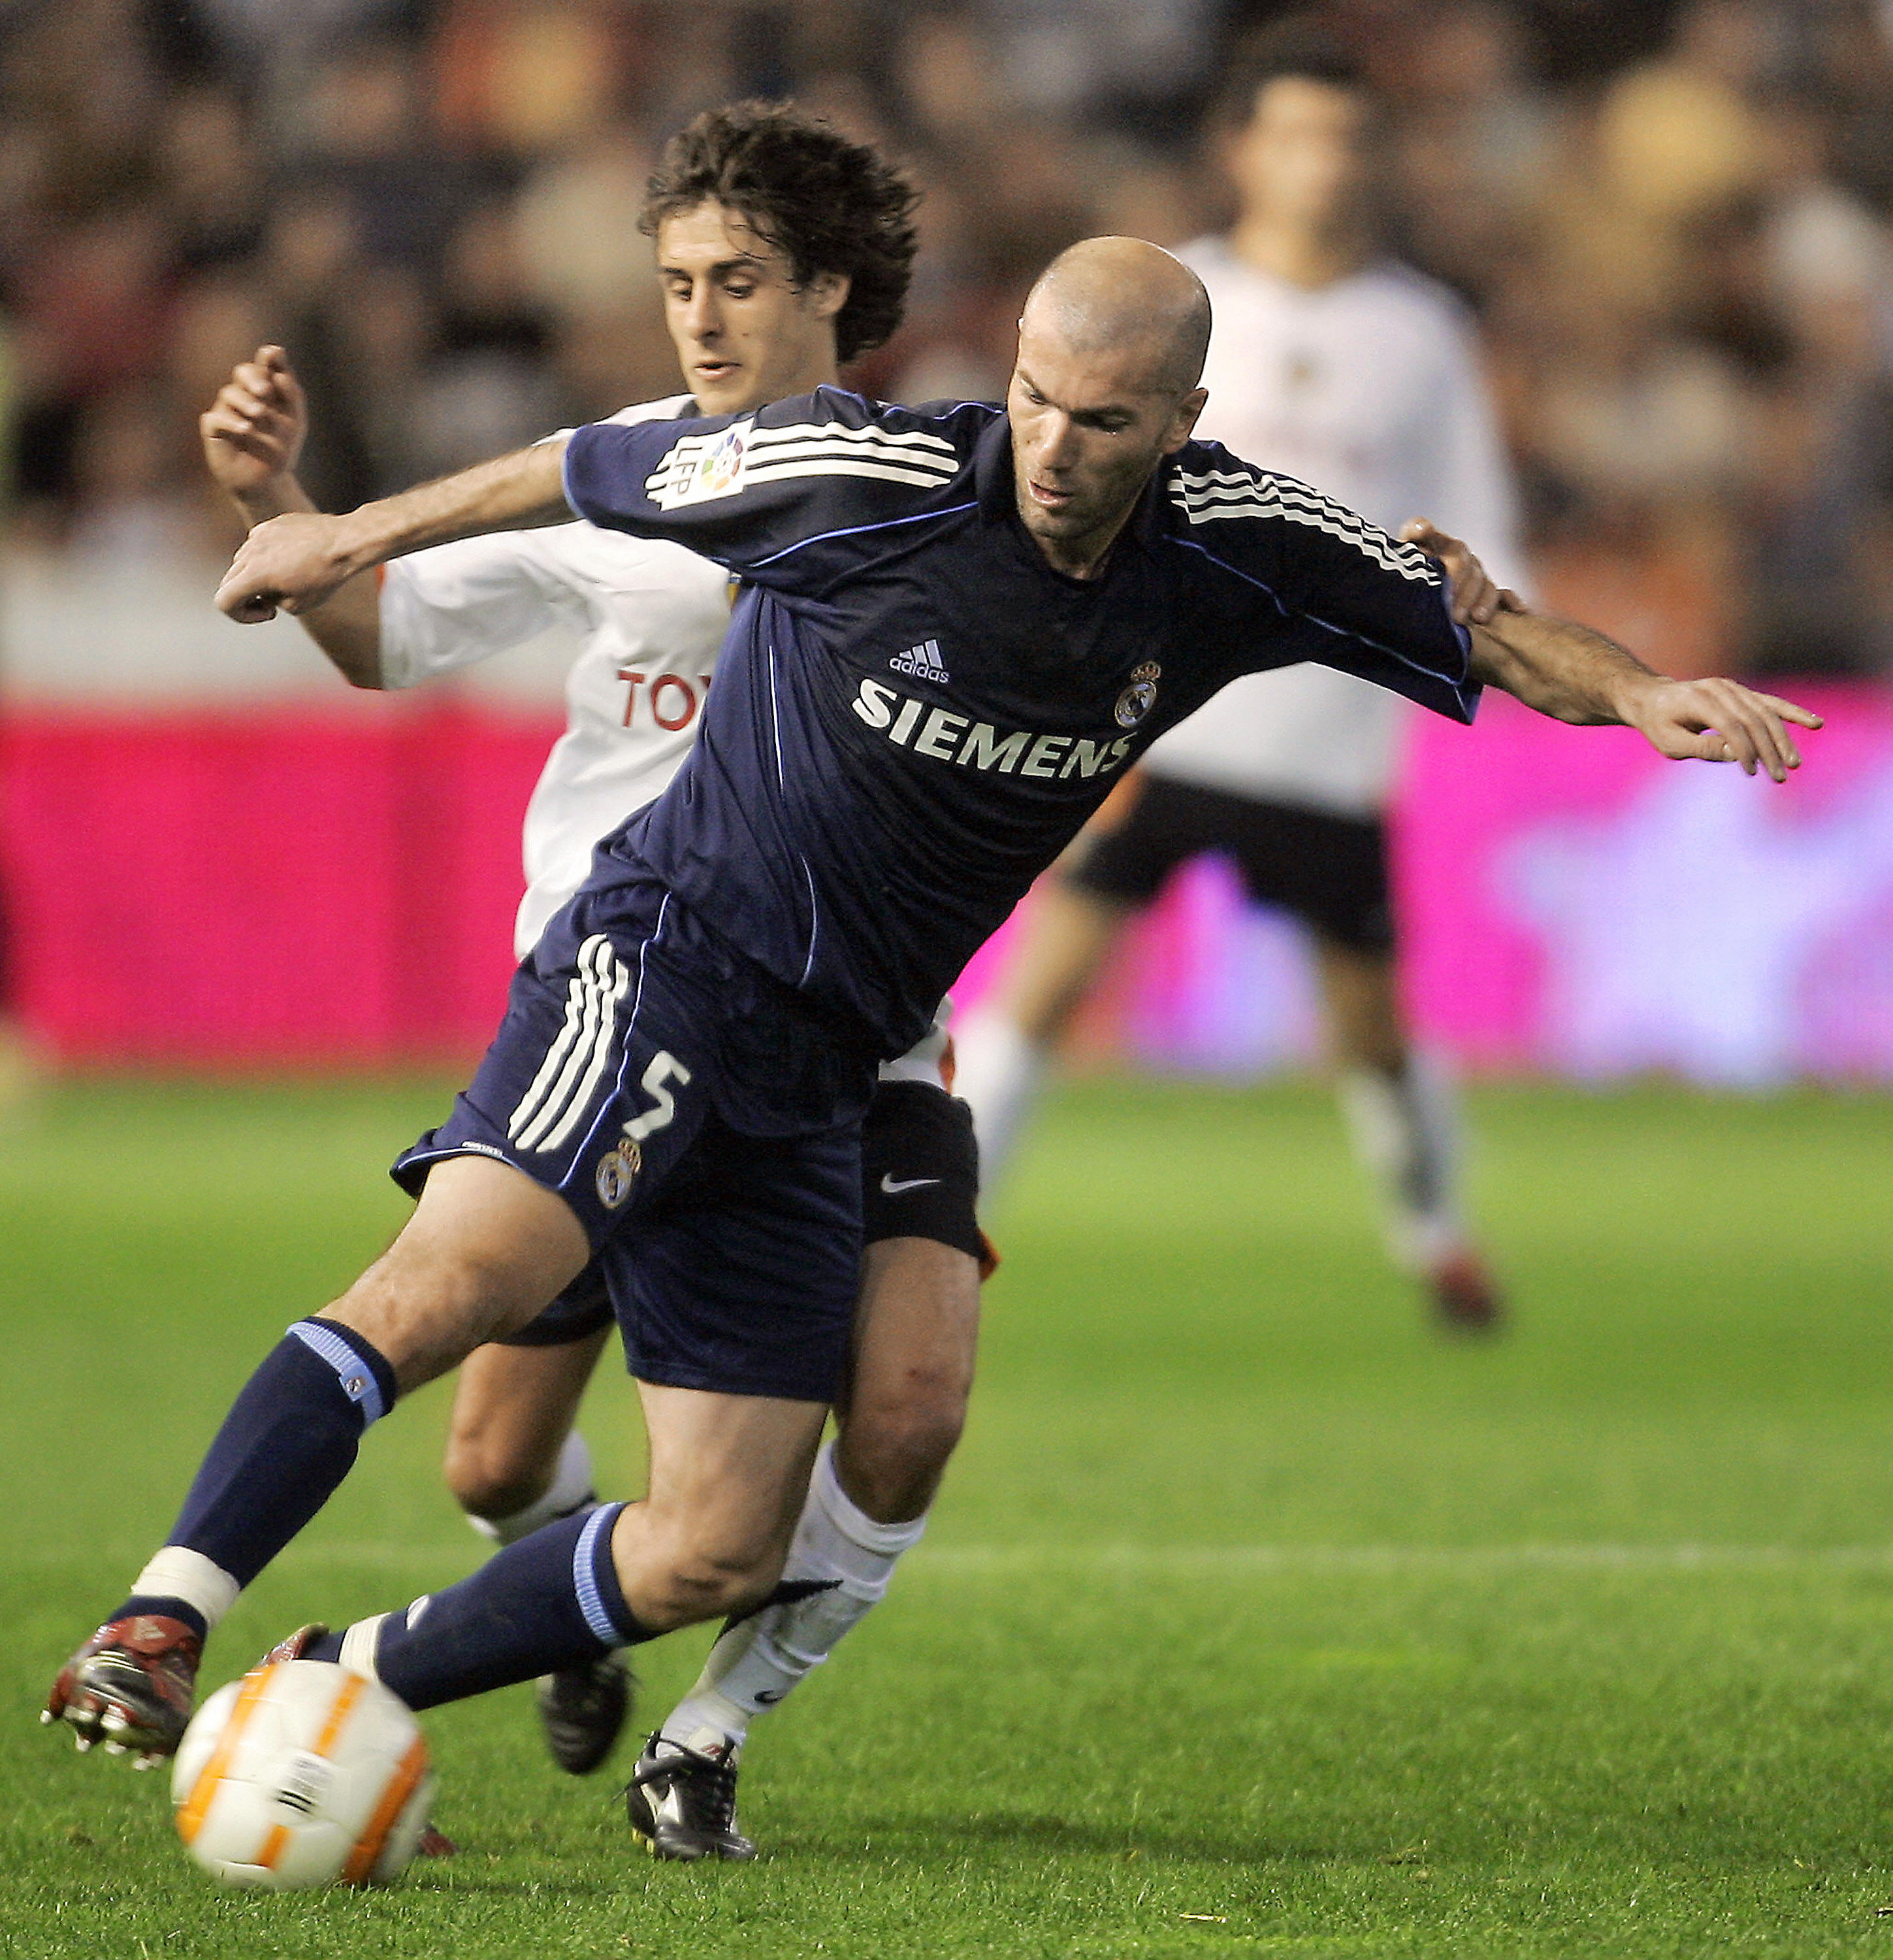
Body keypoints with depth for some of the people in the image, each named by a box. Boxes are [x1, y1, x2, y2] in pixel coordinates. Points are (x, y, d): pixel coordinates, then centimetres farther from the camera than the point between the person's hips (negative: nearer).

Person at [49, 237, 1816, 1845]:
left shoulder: (1231, 550, -3)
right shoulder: (865, 479, -15)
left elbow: (1475, 628, 11)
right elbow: (590, 473, 1)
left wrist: (1636, 691, -9)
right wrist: (351, 535, 13)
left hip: (811, 1090, 6)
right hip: (659, 964, -5)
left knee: (720, 1552, 0)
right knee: (464, 1269, -34)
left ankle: (338, 1685, 14)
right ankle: (156, 1631, -37)